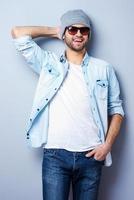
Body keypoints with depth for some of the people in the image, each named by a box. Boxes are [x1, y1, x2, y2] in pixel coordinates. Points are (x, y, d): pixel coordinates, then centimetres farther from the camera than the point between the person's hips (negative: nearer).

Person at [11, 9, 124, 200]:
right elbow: (18, 33, 0)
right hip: (55, 155, -1)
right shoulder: (48, 62, 5)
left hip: (90, 156, 1)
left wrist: (107, 144, -3)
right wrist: (54, 31, 9)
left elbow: (116, 109, 9)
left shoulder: (104, 68, 6)